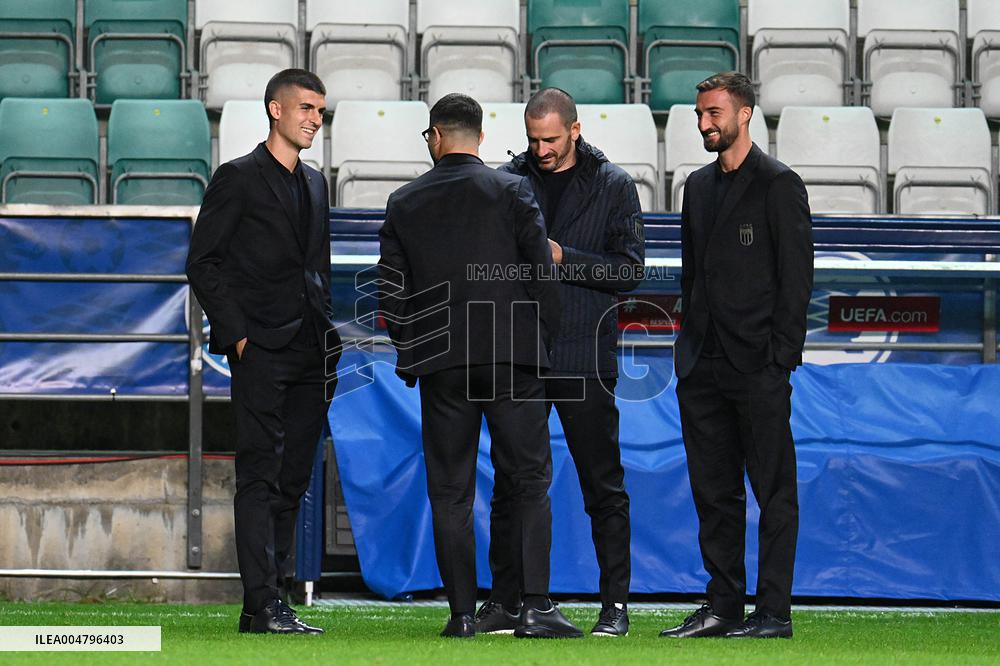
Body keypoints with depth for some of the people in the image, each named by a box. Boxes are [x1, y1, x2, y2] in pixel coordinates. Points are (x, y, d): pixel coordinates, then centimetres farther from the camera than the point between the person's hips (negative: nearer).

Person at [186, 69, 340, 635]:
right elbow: (203, 263, -5)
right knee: (260, 477, -9)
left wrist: (328, 333, 13)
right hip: (261, 351, -7)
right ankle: (266, 606, -13)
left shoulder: (315, 184, 19)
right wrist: (236, 333, -12)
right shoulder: (239, 179, -2)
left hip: (311, 353, 7)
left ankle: (266, 603, 10)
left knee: (292, 482, 6)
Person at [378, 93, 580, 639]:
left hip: (439, 363, 2)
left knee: (450, 491, 7)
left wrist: (411, 350, 19)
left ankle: (462, 612, 5)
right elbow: (541, 271, -4)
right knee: (530, 480, 1)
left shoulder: (404, 203, 6)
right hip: (512, 354, -2)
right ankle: (535, 606, -9)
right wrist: (544, 337, 9)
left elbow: (391, 290, 7)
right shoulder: (511, 191, 0)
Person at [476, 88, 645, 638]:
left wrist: (562, 257, -12)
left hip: (585, 359, -2)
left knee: (603, 485, 0)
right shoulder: (508, 180, 10)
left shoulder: (613, 186, 4)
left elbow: (629, 269, -2)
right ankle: (504, 603, 10)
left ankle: (615, 603, 5)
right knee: (510, 484, 4)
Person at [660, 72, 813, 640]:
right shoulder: (699, 186, 16)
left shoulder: (778, 184, -5)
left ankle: (775, 611, -1)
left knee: (773, 491, -2)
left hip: (758, 365, -7)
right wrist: (689, 347, 12)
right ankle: (724, 607, 14)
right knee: (714, 492, 9)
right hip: (704, 367, 7)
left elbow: (797, 274, -8)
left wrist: (781, 358, -13)